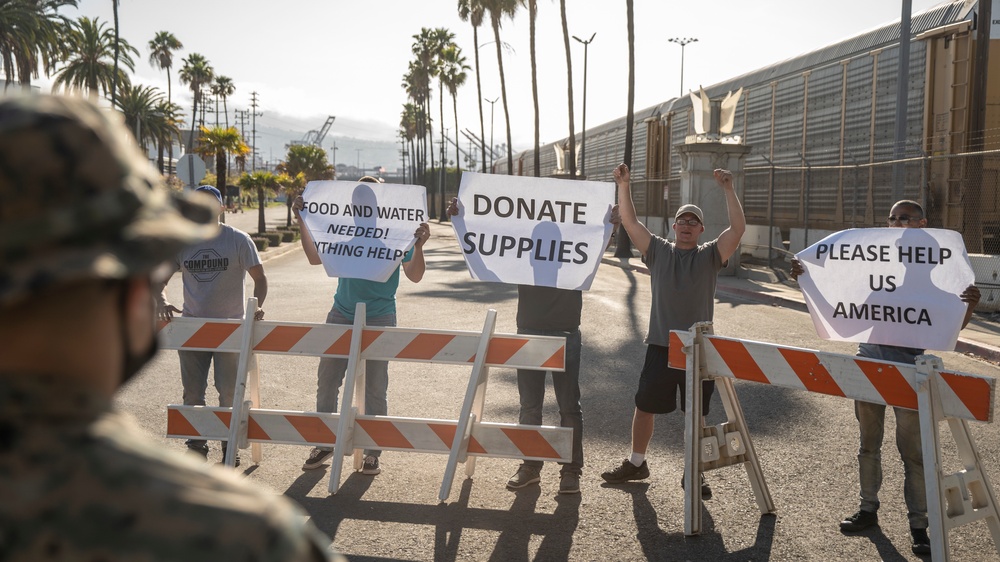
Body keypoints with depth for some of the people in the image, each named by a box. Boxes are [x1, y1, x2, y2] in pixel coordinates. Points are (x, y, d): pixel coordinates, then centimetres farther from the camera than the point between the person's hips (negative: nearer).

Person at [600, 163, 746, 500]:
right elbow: (630, 222, 1)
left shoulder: (710, 256, 2)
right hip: (661, 346, 1)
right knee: (644, 406, 9)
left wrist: (728, 190, -18)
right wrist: (623, 186, -8)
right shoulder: (658, 251, 6)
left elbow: (738, 228, -11)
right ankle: (636, 463, 28)